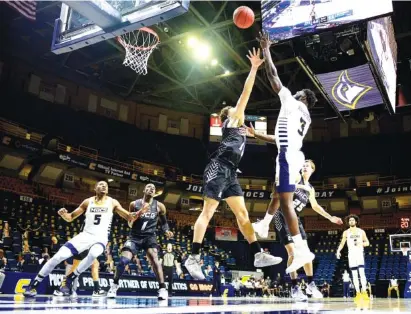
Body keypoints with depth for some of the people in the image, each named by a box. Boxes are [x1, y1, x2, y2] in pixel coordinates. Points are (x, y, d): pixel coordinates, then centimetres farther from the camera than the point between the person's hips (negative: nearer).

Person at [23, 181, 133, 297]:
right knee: (58, 257, -10)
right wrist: (63, 214, -12)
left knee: (93, 254, -37)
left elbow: (129, 217, -1)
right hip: (85, 235, 2)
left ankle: (70, 279, -16)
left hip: (100, 238, -2)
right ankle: (33, 284, 6)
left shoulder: (112, 202, 2)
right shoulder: (88, 202, 7)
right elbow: (70, 218, 12)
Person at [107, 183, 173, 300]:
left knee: (154, 259, -21)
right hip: (135, 236, 1)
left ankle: (162, 289, -18)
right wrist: (139, 213, -12)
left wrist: (167, 231, -5)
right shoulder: (134, 204, 2)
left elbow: (163, 222, 17)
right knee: (123, 260, -10)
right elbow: (130, 224, 6)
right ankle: (114, 286, 10)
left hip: (150, 236, -1)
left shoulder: (159, 206, 3)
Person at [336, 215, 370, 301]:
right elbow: (342, 243, 8)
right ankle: (358, 293, 7)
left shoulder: (361, 231, 5)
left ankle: (364, 292, -15)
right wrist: (338, 251, -9)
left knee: (362, 273, -14)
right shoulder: (346, 232, 7)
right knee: (354, 275, 2)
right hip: (351, 254, 2)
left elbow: (367, 243, 8)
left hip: (360, 253, -1)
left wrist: (361, 243, -14)